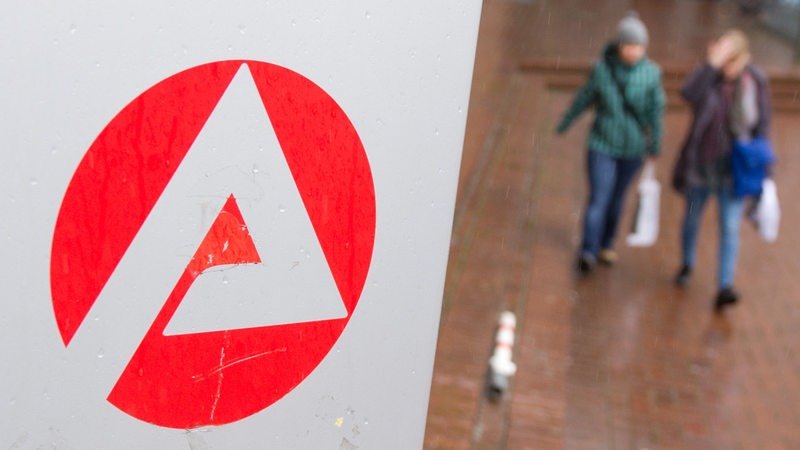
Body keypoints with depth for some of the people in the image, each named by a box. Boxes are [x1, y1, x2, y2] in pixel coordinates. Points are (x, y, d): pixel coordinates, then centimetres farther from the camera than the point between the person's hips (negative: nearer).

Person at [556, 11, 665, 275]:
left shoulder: (651, 73, -10)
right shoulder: (602, 68, -12)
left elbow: (655, 110, -1)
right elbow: (584, 97, 3)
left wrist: (656, 143, 7)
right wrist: (565, 122, 14)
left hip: (633, 148, 2)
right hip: (602, 146, -2)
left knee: (617, 197, 16)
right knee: (598, 199, -9)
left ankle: (606, 244, 36)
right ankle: (588, 253, -4)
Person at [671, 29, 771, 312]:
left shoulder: (756, 82, -6)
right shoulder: (708, 76, -10)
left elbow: (762, 125, 1)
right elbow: (688, 93, -33)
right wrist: (712, 63, -38)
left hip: (733, 170, 0)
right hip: (700, 164, 1)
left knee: (730, 227, -7)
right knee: (692, 219, 18)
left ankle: (725, 287, -6)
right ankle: (687, 265, 42)